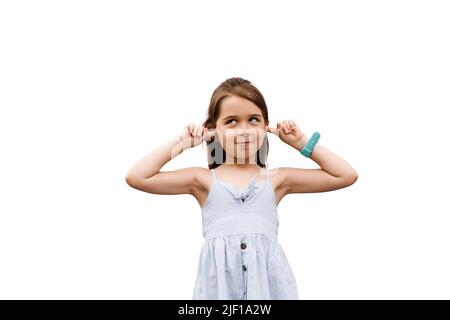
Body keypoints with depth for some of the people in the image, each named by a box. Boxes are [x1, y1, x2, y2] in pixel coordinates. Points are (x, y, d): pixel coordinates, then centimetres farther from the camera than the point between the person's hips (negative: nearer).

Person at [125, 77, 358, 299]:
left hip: (268, 276, 1)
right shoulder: (204, 180, 9)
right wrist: (180, 142, 9)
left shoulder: (276, 179, 12)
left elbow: (346, 176, 14)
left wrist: (302, 143, 14)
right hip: (219, 278, -1)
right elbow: (136, 177, 4)